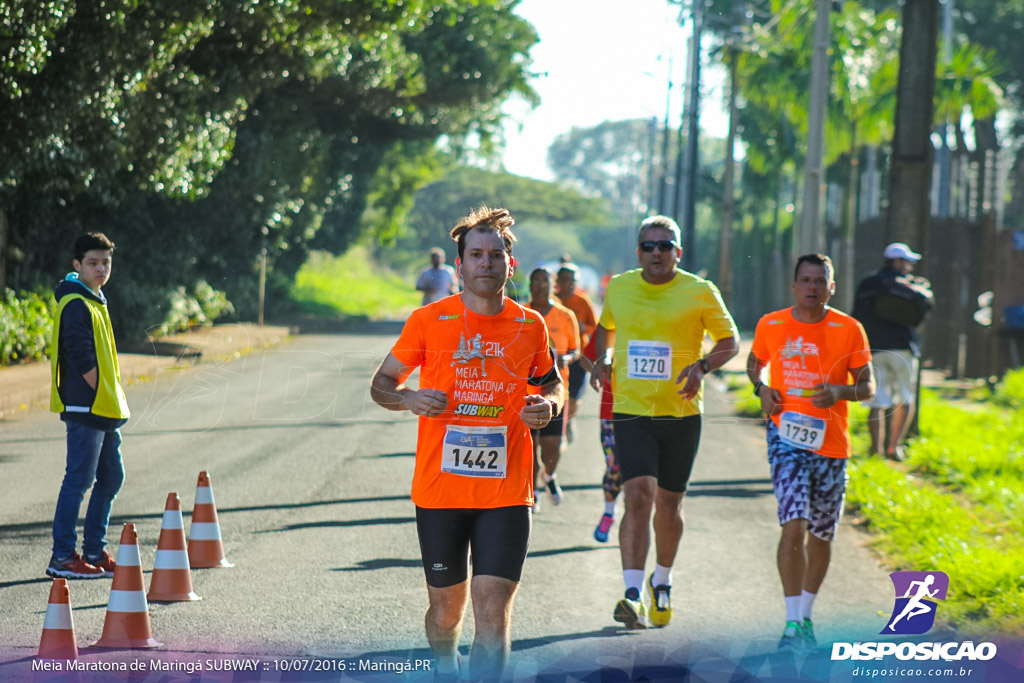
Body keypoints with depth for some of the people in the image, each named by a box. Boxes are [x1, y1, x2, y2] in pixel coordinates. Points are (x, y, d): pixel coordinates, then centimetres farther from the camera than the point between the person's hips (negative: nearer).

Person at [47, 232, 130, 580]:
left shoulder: (95, 301, 16)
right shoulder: (76, 304, -14)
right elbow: (81, 358, -20)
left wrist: (112, 401, 14)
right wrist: (98, 396, -14)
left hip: (103, 410, 10)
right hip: (85, 407, -10)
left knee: (111, 477, 14)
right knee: (79, 479, -8)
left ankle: (94, 551, 21)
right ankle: (62, 557, -4)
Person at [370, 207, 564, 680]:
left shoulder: (530, 326, 4)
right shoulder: (429, 321, -1)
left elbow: (551, 384, 21)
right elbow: (381, 384, 7)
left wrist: (548, 406, -3)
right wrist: (409, 399, -15)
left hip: (507, 493, 0)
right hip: (439, 489, 0)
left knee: (493, 609, -12)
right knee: (446, 606, 11)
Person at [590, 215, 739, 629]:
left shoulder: (701, 293, -3)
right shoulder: (618, 288, 5)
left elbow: (730, 341, 5)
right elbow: (606, 327, 24)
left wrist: (701, 366, -14)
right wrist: (604, 357, 3)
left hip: (681, 412, 0)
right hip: (631, 410, 0)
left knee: (669, 504, 10)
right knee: (638, 496, -17)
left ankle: (662, 582, 35)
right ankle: (633, 595, -22)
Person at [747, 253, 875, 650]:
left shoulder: (848, 330, -2)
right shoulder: (770, 326, 1)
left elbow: (868, 386, 1)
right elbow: (754, 362, 20)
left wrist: (841, 391, -20)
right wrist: (761, 388, -1)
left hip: (830, 443, 1)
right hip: (786, 438, -1)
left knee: (821, 536, 11)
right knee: (794, 527, -18)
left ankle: (806, 616, 31)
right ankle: (792, 624, -15)